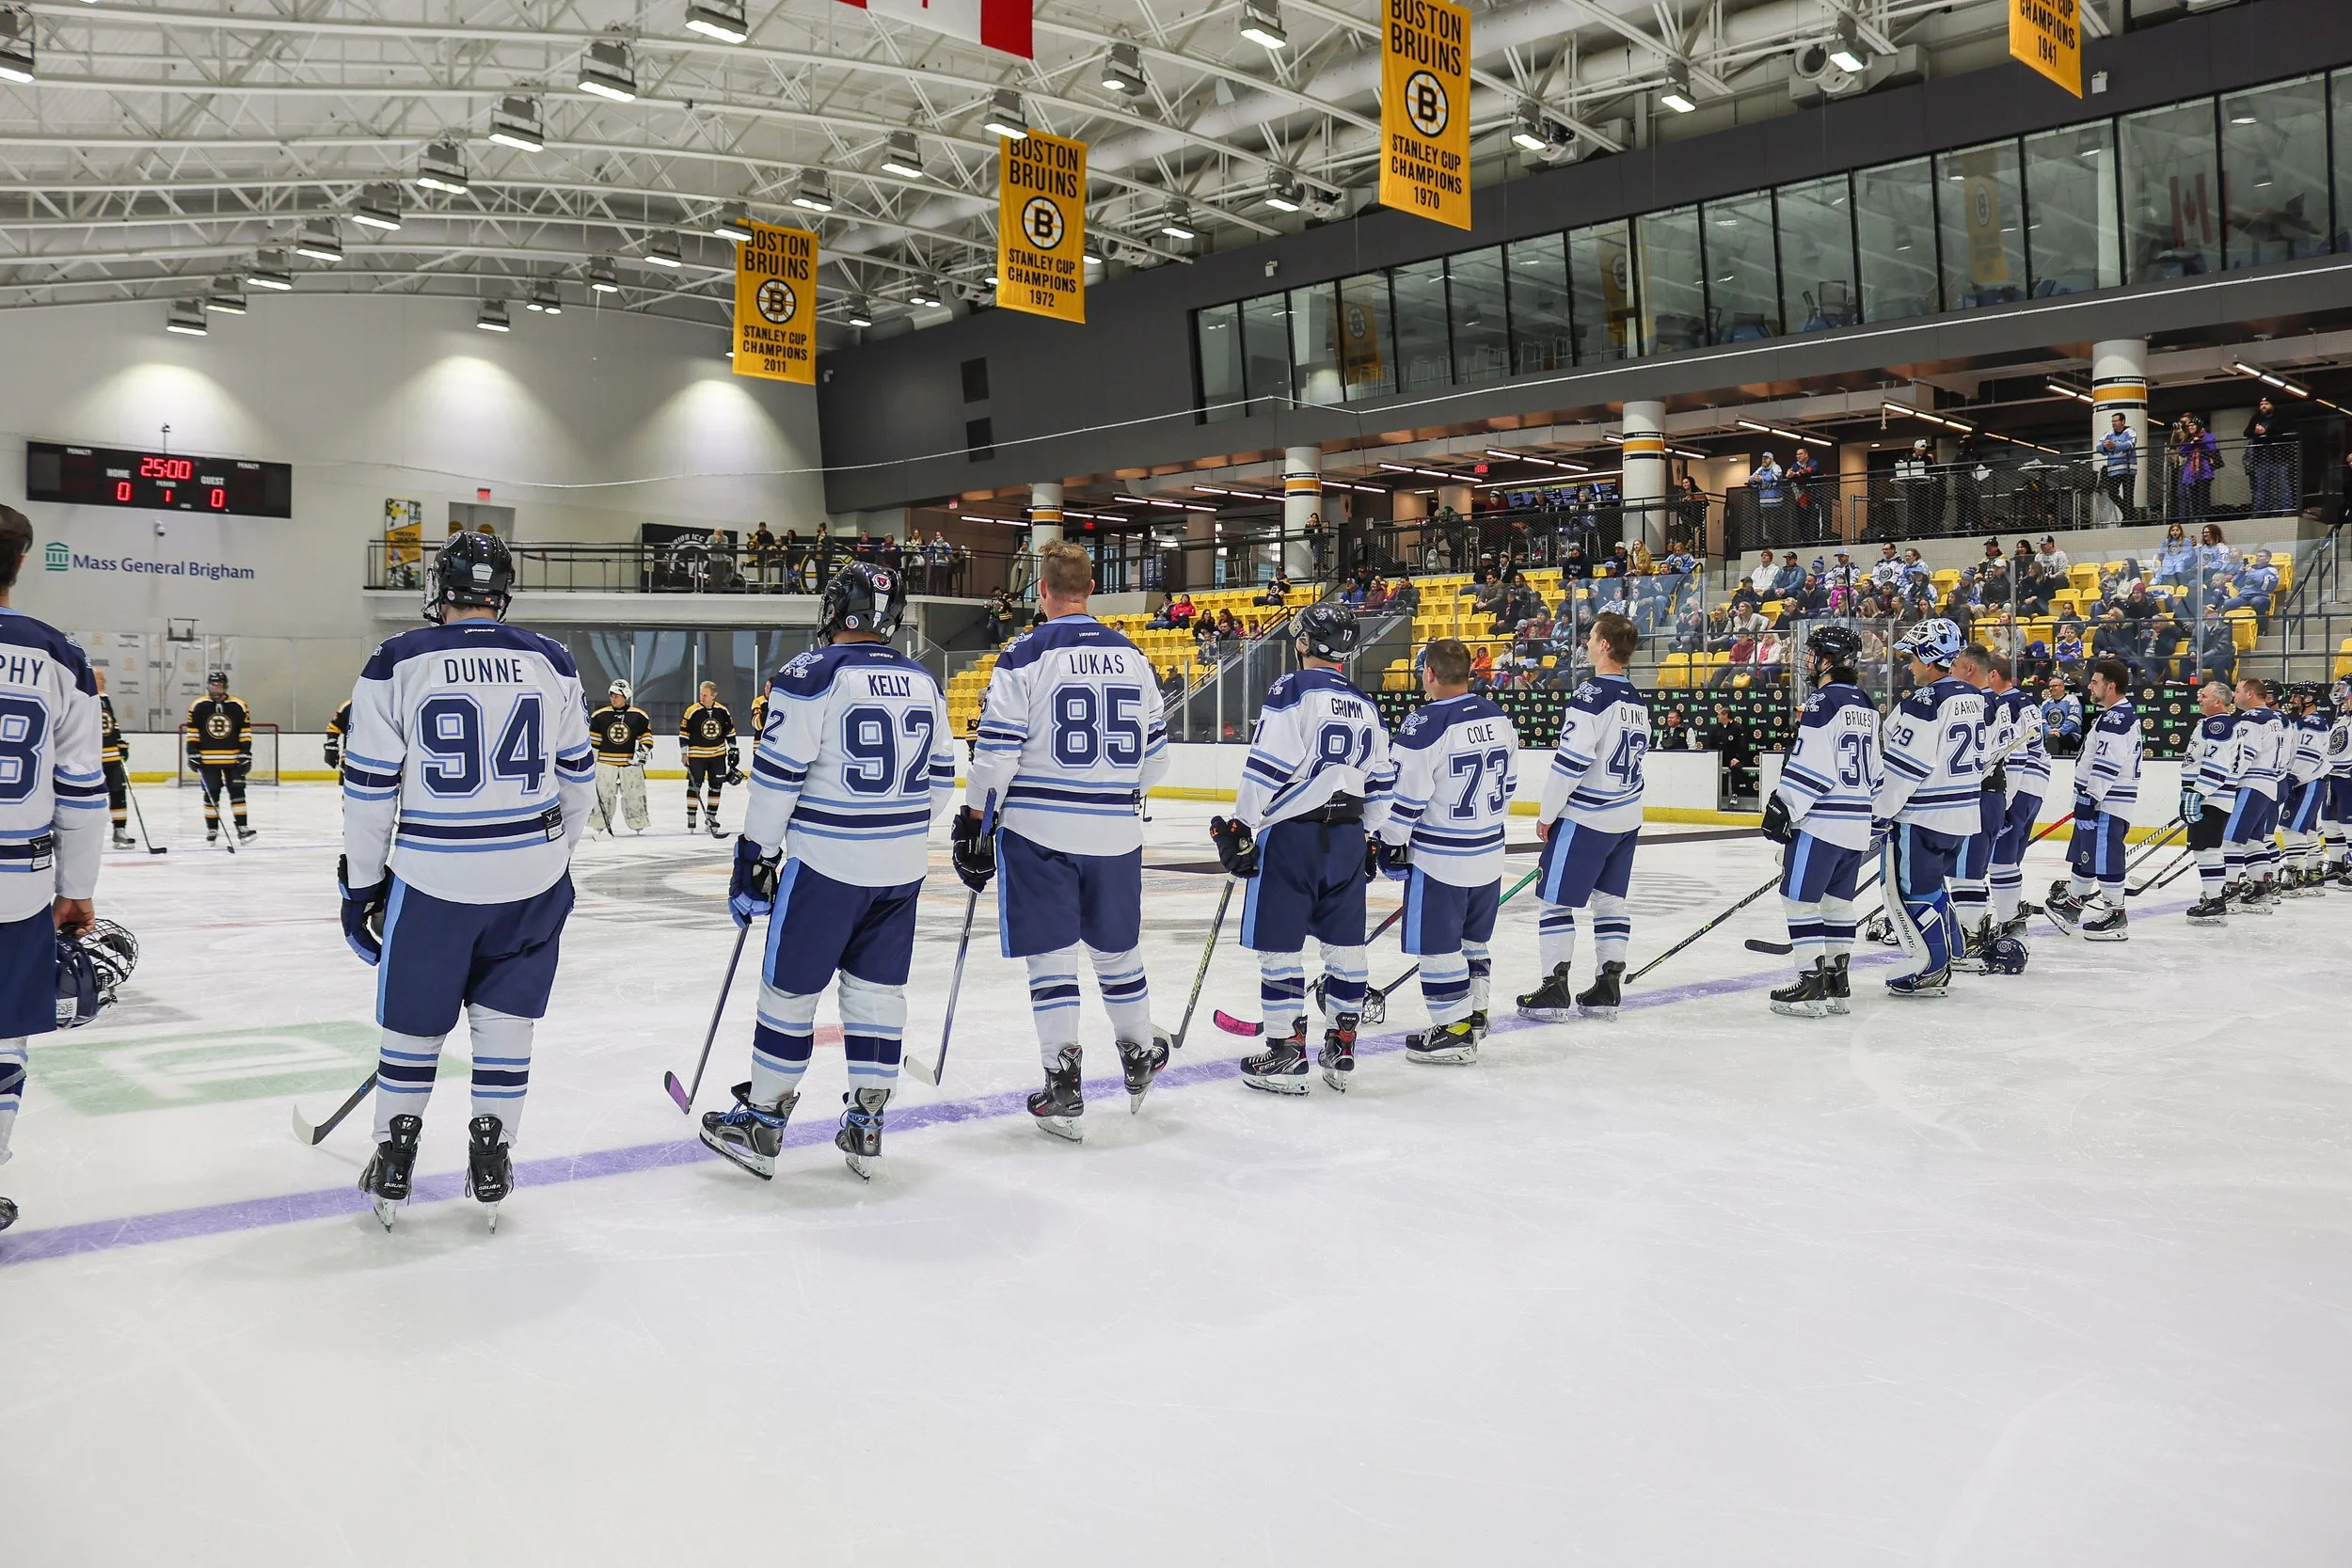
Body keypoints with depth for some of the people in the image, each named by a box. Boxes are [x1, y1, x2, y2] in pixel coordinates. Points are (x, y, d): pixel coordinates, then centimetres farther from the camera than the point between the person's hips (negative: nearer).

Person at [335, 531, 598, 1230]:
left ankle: (392, 1168, 24)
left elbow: (370, 786, -4)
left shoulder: (396, 664, -6)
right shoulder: (550, 662, 1)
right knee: (505, 1015, 13)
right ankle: (490, 1163, 16)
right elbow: (576, 774, 9)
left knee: (414, 1016, 15)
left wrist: (362, 884, 6)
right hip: (532, 871, 1)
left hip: (431, 876, -1)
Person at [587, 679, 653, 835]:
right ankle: (600, 824, 7)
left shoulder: (638, 715, 0)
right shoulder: (600, 715, 1)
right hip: (606, 761, 0)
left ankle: (638, 822, 14)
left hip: (631, 761, 0)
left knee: (634, 792, 3)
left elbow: (647, 735, 6)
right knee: (603, 793, -1)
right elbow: (592, 739, 7)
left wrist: (643, 751, -8)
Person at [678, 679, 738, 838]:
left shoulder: (722, 710, 0)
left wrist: (733, 749, 9)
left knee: (716, 786, 7)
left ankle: (711, 816, 18)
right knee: (694, 785, -2)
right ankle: (691, 818, 5)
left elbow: (730, 731, 10)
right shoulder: (692, 711, -10)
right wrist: (684, 753, -7)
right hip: (697, 755, -3)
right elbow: (683, 733, -5)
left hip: (718, 755, 3)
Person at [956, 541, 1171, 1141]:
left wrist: (973, 825, -1)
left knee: (1050, 956, 3)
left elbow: (995, 753, -11)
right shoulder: (1132, 657, 6)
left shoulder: (1024, 658, -9)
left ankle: (1064, 1089, 3)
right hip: (1115, 833, 4)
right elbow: (1155, 753, 13)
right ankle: (1140, 1058, 33)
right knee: (1116, 949, 19)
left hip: (1039, 828, -4)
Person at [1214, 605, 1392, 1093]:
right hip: (1347, 840, 7)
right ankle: (1341, 1051, 18)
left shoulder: (1292, 691, -10)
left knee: (1279, 945, 0)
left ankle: (1286, 1054, 2)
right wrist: (1369, 837, 28)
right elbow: (1378, 784, 18)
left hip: (1291, 834, -7)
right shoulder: (1366, 706, 12)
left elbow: (1265, 768, -15)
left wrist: (1238, 829, -10)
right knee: (1344, 944, 12)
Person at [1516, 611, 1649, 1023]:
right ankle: (1608, 988, 14)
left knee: (1554, 899, 0)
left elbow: (1571, 760, -21)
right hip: (1627, 817, 8)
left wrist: (1547, 814, -11)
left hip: (1585, 818, -8)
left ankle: (1554, 991, 0)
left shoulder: (1592, 694, -17)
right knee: (1610, 900, 13)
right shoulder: (1637, 700, 10)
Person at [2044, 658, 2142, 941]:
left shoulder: (2116, 718, -18)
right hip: (2098, 800, 11)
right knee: (2084, 854, 18)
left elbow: (2107, 764, -24)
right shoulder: (2120, 714, 17)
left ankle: (2115, 917, -2)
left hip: (2106, 804, -11)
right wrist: (2086, 799, 28)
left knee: (2105, 858, -7)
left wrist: (2090, 797, -24)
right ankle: (2071, 904, 29)